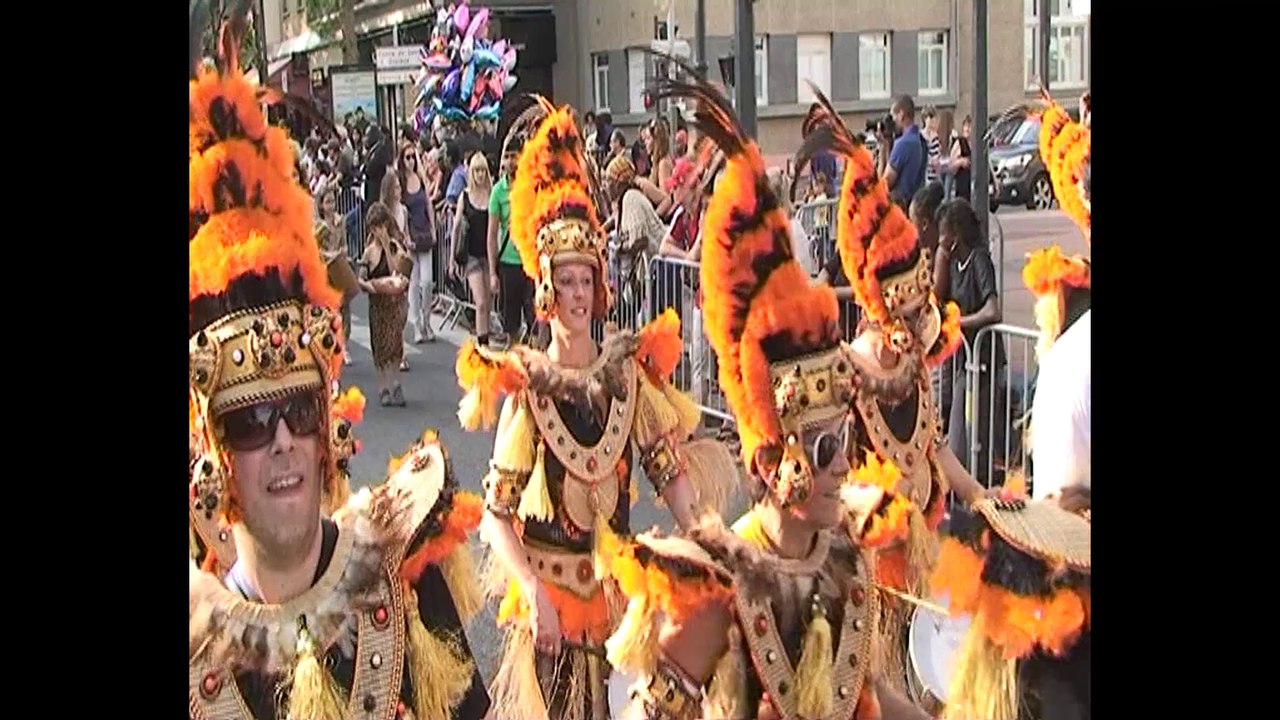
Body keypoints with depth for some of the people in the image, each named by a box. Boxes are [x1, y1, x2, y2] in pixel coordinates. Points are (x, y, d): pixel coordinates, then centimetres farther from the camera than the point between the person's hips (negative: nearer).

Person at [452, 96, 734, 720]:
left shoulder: (629, 372, -2)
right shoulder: (525, 385, -11)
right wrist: (533, 592, -23)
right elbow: (495, 512, -13)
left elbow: (673, 473, -3)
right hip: (546, 581, -3)